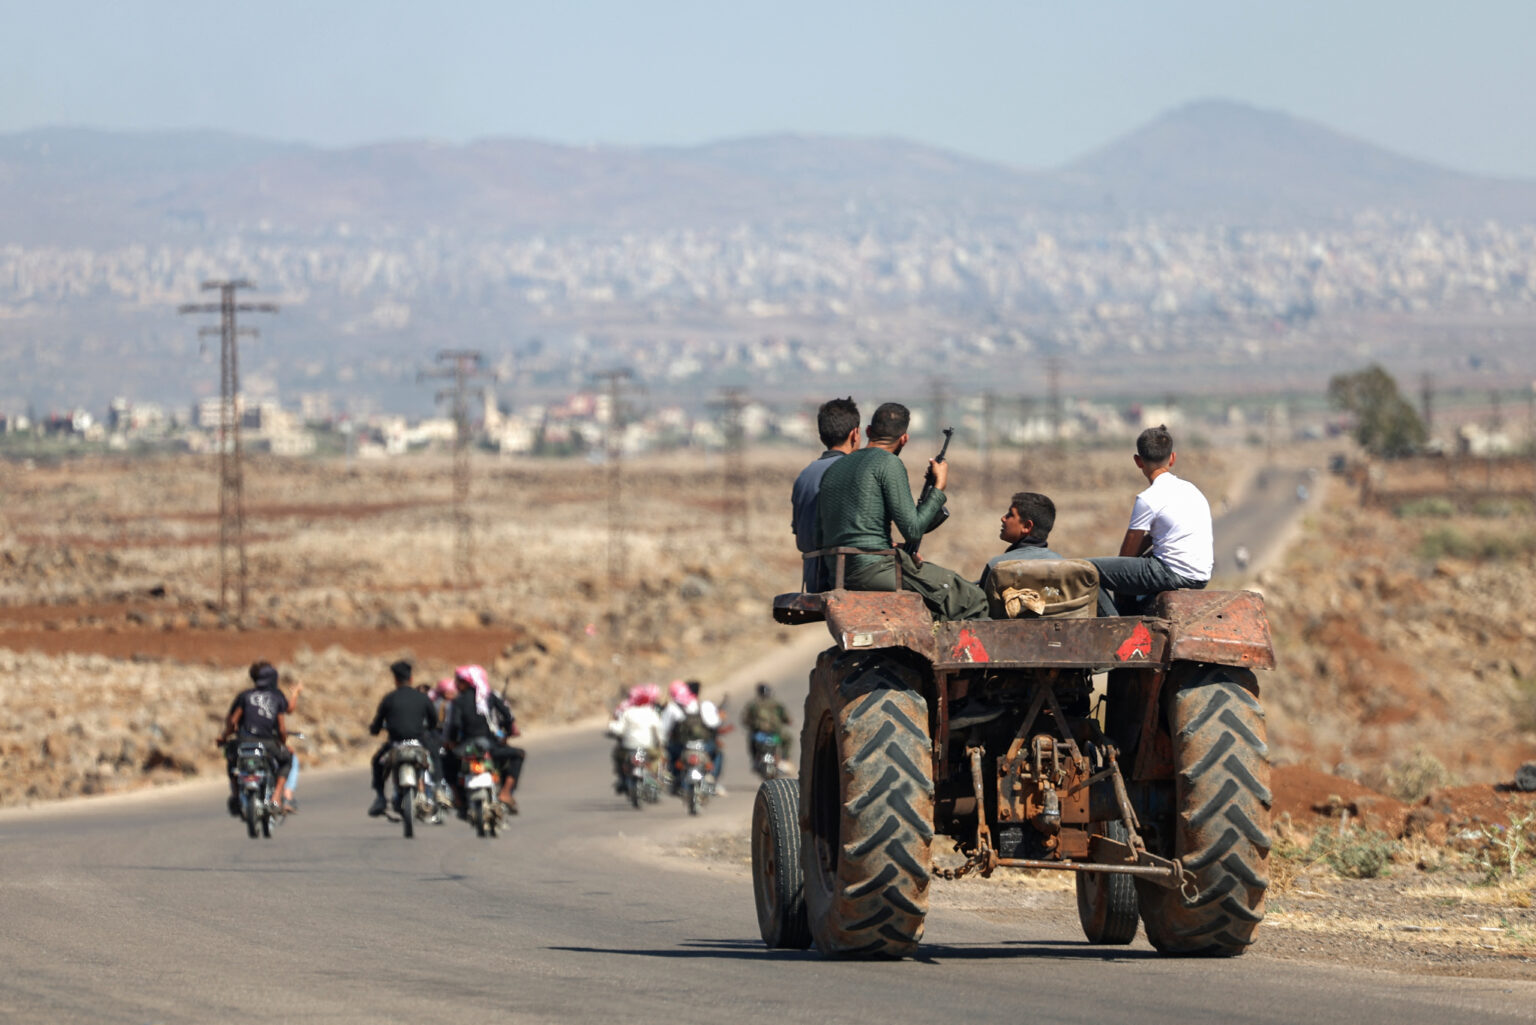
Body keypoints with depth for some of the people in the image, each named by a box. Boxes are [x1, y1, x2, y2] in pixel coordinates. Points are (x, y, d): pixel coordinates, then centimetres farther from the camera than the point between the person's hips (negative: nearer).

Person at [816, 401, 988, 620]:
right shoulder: (888, 463, -6)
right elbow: (912, 529, -11)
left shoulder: (834, 468, 19)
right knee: (972, 601, -4)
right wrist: (940, 487, 3)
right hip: (872, 568, -9)